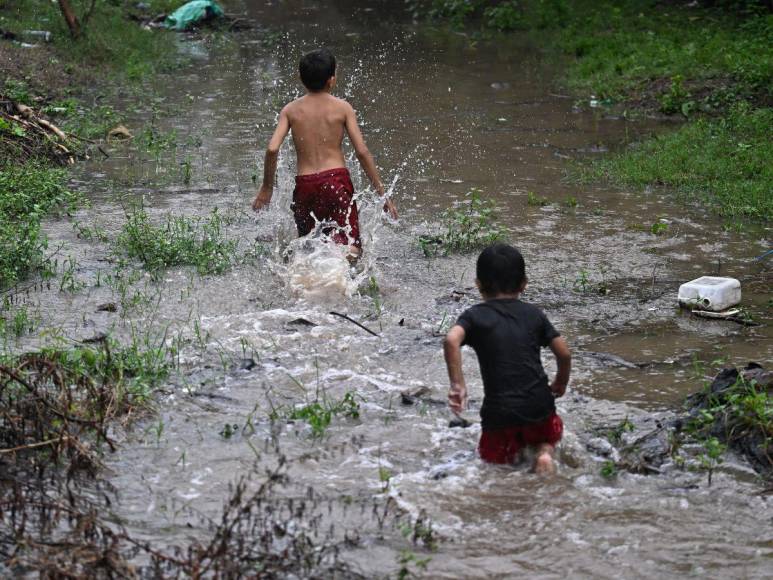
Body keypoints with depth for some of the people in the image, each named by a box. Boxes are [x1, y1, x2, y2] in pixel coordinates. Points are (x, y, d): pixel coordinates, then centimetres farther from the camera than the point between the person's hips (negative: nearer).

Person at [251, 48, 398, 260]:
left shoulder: (290, 110, 7)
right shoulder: (342, 108, 2)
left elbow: (272, 149, -4)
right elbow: (362, 151, -2)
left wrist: (266, 188, 8)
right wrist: (381, 192, 3)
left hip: (305, 184, 2)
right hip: (337, 179, -2)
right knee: (350, 248, -8)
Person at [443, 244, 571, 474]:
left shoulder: (474, 315, 3)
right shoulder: (533, 314, 10)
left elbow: (451, 340, -18)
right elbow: (564, 353, 6)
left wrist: (457, 384, -15)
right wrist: (560, 384, 24)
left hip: (499, 411, -2)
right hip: (539, 405, 2)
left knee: (493, 458, 21)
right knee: (549, 435, 33)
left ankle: (508, 454, -14)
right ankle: (544, 451, -2)